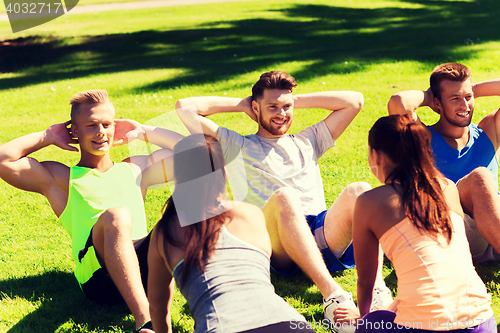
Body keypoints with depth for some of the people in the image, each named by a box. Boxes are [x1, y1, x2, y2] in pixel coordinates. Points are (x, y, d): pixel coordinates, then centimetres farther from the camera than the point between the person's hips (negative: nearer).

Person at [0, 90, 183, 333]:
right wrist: (48, 137, 15)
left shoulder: (135, 168, 28)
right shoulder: (59, 178, 16)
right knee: (115, 216, -34)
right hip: (99, 278, -4)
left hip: (146, 266, 4)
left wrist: (141, 132, 27)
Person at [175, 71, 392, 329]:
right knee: (283, 196, -36)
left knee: (359, 190, -25)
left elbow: (354, 101, 33)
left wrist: (297, 101, 29)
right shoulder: (236, 148, 23)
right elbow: (185, 107, 17)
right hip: (276, 245, -3)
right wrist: (240, 104, 25)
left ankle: (376, 288, -43)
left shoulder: (307, 142, 33)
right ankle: (332, 295, -51)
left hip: (324, 235, 3)